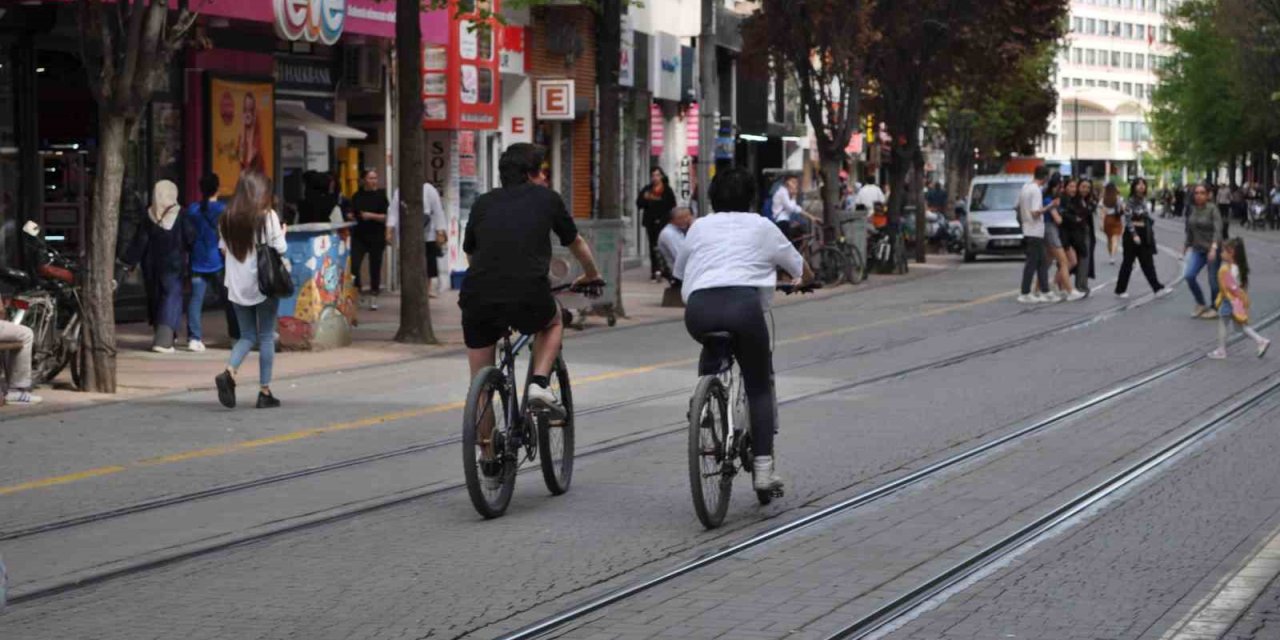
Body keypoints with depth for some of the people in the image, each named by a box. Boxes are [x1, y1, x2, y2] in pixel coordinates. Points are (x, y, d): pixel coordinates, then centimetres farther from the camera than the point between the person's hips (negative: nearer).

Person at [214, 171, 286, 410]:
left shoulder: (227, 218, 3)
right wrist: (282, 233, 11)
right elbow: (280, 249, -8)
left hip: (237, 286, 4)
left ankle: (229, 371, -14)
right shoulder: (268, 216, -10)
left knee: (247, 335, 12)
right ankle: (265, 391, 7)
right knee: (266, 337, 6)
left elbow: (223, 248, 7)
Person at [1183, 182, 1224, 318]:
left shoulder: (1213, 210, -13)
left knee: (1213, 281, 0)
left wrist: (1214, 247, -34)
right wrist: (1186, 246, 23)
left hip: (1212, 249, -5)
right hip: (1198, 249, 5)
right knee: (1189, 275, -10)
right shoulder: (1192, 210, 5)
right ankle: (1201, 304, 8)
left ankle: (1215, 308, 19)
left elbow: (1218, 229, -22)